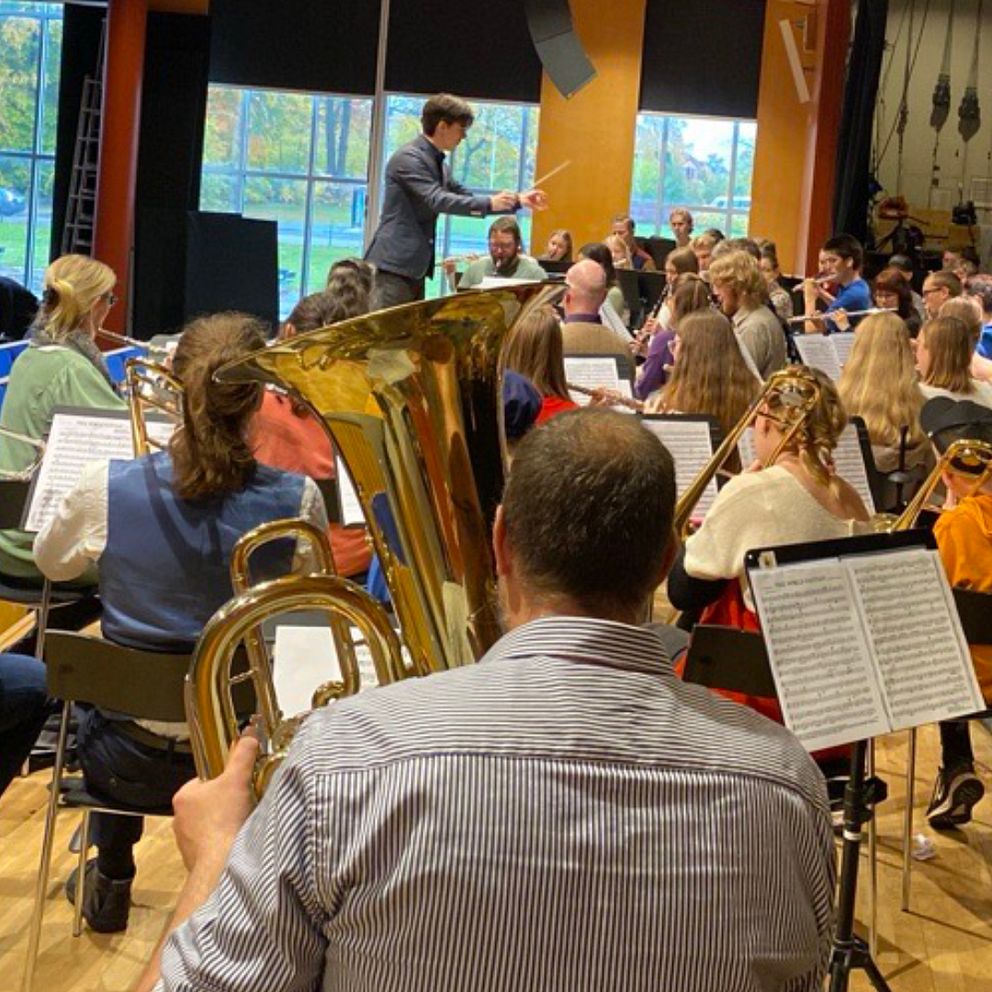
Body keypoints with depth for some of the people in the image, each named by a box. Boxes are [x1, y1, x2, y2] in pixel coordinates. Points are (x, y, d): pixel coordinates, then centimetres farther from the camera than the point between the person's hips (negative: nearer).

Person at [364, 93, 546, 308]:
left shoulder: (437, 163, 17)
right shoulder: (408, 158, -13)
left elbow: (466, 198, 22)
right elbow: (437, 200, -23)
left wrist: (517, 200, 13)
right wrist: (489, 203, -26)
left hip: (414, 267, 10)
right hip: (394, 264, -10)